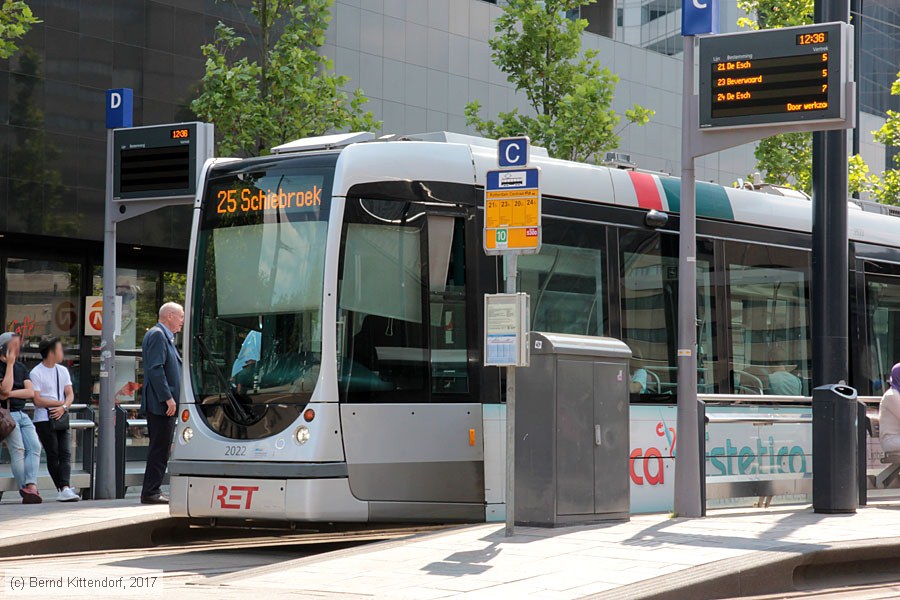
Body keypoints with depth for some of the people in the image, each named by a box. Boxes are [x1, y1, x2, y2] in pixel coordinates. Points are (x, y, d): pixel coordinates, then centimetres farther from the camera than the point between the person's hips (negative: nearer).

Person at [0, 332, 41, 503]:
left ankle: (31, 486, -23)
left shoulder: (21, 367, 16)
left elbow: (31, 392, 6)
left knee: (34, 447, -13)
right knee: (18, 449, -16)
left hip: (22, 413, 6)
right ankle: (24, 489, -17)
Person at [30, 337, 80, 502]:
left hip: (61, 418, 5)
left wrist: (63, 407, -11)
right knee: (53, 455, -5)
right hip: (44, 419, -5)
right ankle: (62, 489, -6)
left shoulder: (62, 371, 16)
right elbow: (37, 400, -11)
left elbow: (70, 394, 9)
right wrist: (60, 403, -5)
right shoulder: (36, 373, -4)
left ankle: (64, 488, -19)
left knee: (65, 454, -9)